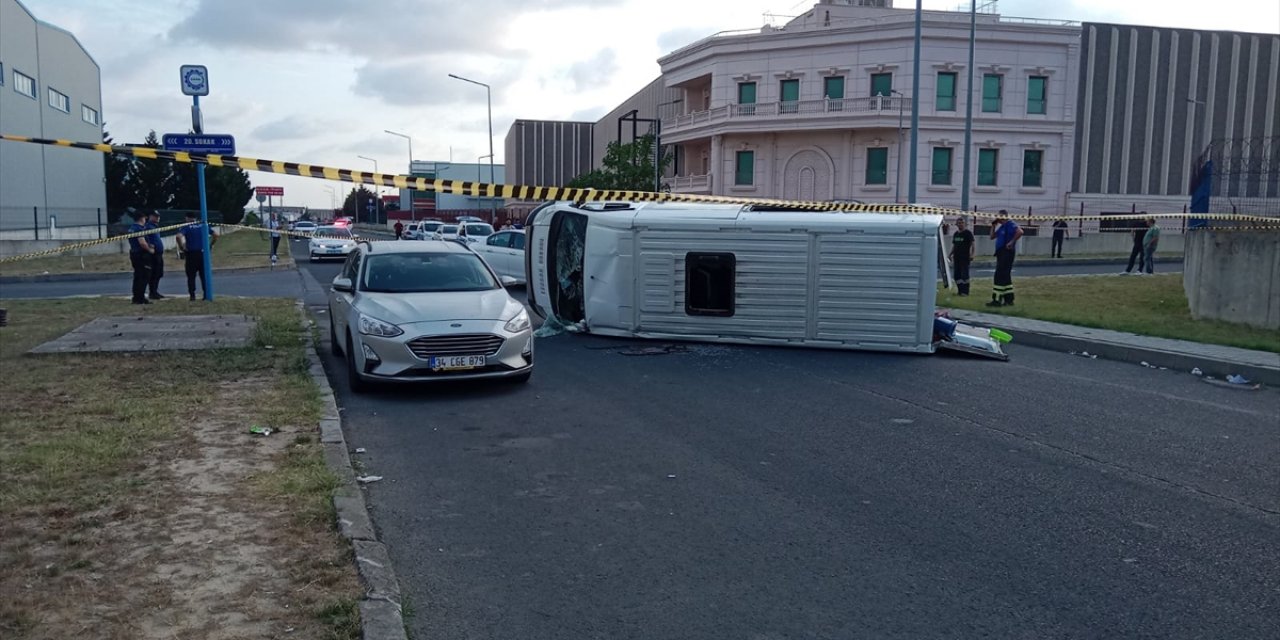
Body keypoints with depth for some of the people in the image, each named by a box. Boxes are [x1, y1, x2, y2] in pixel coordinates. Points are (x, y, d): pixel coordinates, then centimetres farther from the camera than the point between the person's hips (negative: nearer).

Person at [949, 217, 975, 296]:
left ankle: (965, 291, -5)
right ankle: (960, 291, 13)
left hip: (965, 257, -6)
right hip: (956, 257, 6)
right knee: (957, 275, 6)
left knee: (964, 274, -8)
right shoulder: (956, 234, 15)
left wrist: (972, 254, -19)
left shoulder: (968, 233, -3)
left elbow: (973, 244, -8)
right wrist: (951, 254, 14)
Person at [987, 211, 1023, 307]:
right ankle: (1009, 299, 18)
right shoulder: (1001, 227, 17)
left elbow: (1020, 232, -27)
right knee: (1005, 276, 13)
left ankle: (997, 300, -11)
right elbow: (992, 237, 21)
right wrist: (993, 225, 12)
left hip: (1007, 252, -10)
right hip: (1001, 252, 10)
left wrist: (1012, 242, -24)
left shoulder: (1010, 224, -11)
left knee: (1000, 276, -11)